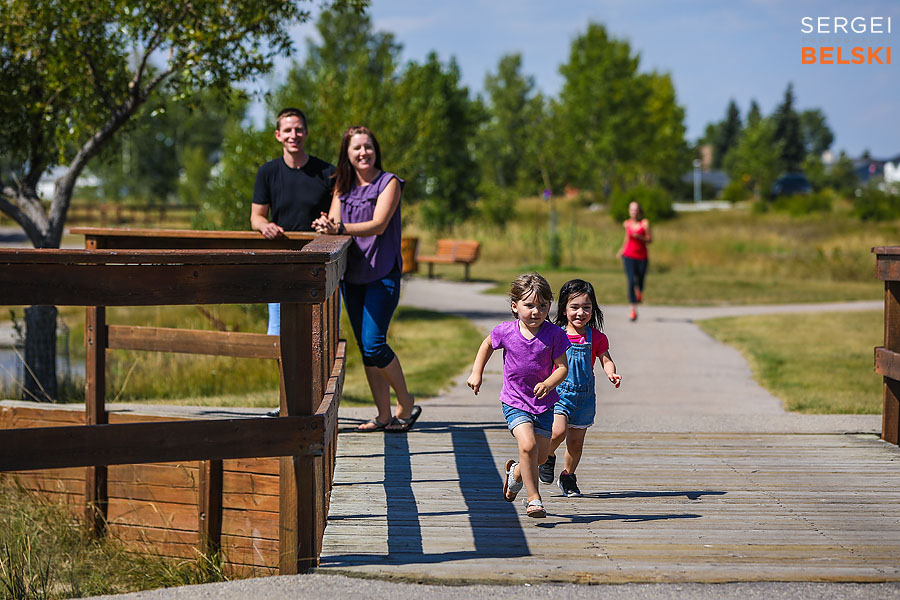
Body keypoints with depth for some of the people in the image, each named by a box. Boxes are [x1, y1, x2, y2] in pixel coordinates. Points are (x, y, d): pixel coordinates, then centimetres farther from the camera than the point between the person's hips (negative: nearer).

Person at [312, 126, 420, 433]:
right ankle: (384, 415, 13)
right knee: (365, 348, 6)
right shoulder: (343, 186, 11)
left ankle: (406, 405, 5)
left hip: (382, 273, -5)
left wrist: (340, 229, -30)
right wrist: (326, 226, -25)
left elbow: (378, 225, -16)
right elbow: (333, 222, 0)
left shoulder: (389, 182, -4)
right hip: (351, 275, 5)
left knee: (373, 344, -13)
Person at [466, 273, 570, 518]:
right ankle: (534, 498, -11)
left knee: (541, 453, 10)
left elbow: (562, 367, -8)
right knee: (528, 445, -22)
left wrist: (548, 384, -27)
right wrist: (476, 373, 6)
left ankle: (516, 472, 44)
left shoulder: (554, 334, -12)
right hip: (515, 402, -2)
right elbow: (487, 345, 11)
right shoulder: (506, 331, -11)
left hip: (544, 403, 2)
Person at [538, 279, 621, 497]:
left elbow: (606, 360, -2)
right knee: (558, 431, -22)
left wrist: (611, 373, -23)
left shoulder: (596, 337, 0)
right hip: (558, 392, -2)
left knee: (575, 442, 7)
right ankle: (547, 457, 9)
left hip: (584, 395, 2)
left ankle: (568, 477, 31)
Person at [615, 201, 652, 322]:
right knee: (631, 282, -12)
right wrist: (622, 250, 20)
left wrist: (639, 237, -20)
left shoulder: (644, 223, -5)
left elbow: (650, 239, -5)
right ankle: (633, 311, -12)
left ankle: (639, 293, 48)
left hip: (642, 257, -1)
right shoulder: (627, 223, 4)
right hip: (629, 256, 1)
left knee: (640, 281, 8)